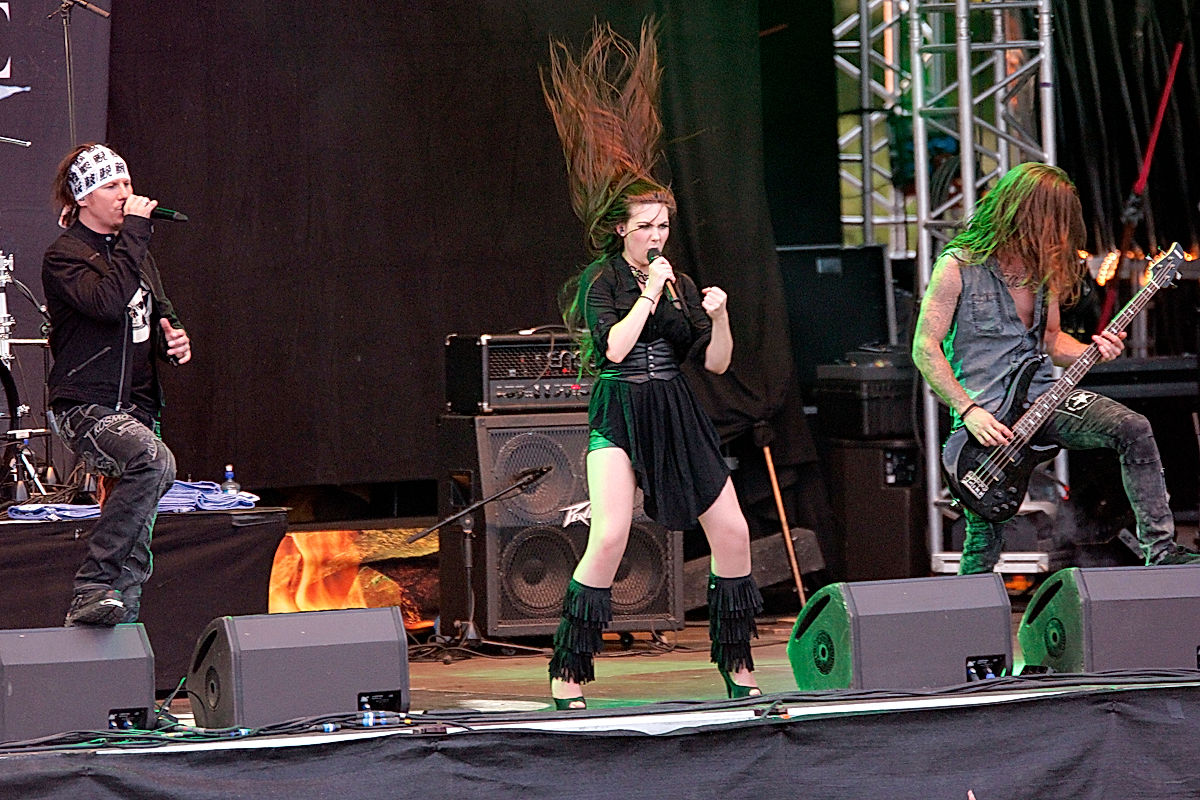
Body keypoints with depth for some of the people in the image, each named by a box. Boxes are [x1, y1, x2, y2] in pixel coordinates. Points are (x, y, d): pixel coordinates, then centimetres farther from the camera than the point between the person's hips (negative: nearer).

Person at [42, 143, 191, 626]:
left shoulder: (133, 252, 17)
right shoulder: (64, 256, -6)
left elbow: (159, 314, 28)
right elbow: (109, 302, -24)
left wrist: (175, 338, 5)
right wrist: (134, 233, -18)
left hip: (135, 410, 8)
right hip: (83, 408, -8)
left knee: (136, 543, 4)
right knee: (155, 462, -35)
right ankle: (91, 591, -32)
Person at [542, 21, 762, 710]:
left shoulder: (681, 284, 12)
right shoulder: (601, 279, -3)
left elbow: (717, 362, 11)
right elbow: (614, 346, -18)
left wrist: (718, 316, -6)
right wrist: (649, 293, -14)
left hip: (678, 415, 6)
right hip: (620, 413, -6)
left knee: (733, 532, 1)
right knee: (611, 533, -22)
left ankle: (737, 664, 15)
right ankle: (570, 672, -15)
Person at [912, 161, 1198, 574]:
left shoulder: (1042, 267, 9)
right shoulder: (958, 266, -9)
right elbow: (925, 347, -10)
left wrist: (1091, 352, -1)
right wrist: (968, 412, -18)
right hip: (984, 413, -5)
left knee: (1134, 430, -19)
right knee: (983, 545, -7)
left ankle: (1160, 549, -19)